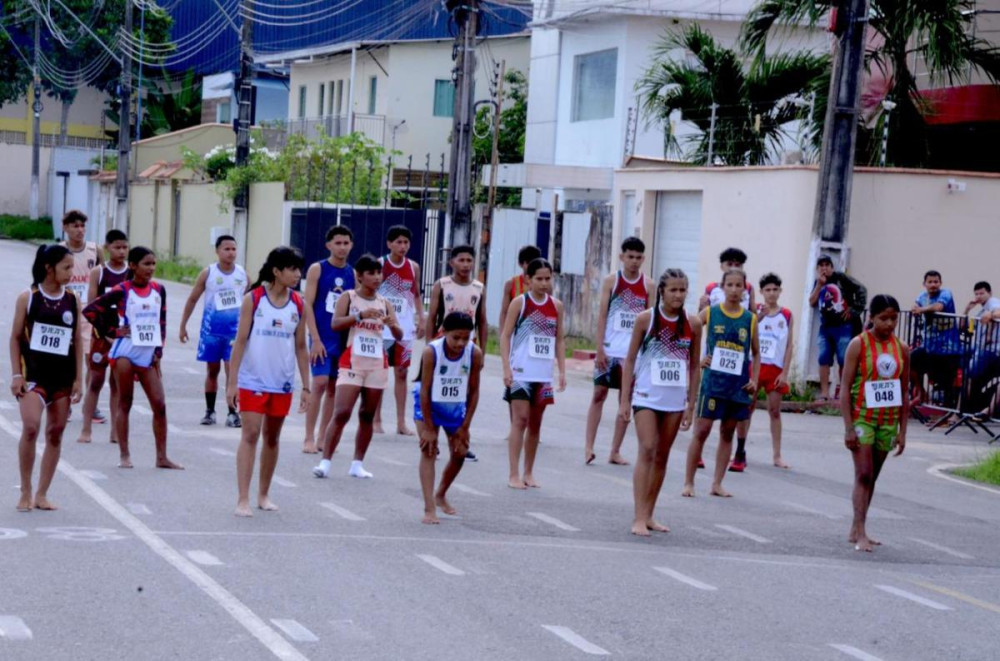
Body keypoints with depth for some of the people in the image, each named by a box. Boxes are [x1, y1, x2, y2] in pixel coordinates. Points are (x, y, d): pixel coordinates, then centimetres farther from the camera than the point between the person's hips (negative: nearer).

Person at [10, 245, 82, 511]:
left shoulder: (73, 301, 5)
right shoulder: (28, 298, -3)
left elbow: (77, 340, 8)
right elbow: (16, 337, 0)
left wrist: (78, 379, 4)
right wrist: (16, 374, -7)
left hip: (63, 376, 4)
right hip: (34, 373, -4)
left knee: (56, 433, 4)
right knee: (30, 427, -17)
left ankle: (42, 494, 14)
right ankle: (25, 493, -4)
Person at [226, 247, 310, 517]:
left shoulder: (298, 304, 4)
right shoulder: (253, 299, -7)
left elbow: (301, 347, 9)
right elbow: (240, 341, -6)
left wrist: (306, 386, 7)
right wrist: (232, 381, -9)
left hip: (283, 383, 4)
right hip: (253, 381, -4)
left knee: (272, 437, 12)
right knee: (250, 435, -8)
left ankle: (263, 495, 24)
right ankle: (243, 499, -7)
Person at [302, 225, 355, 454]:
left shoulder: (353, 274, 8)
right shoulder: (317, 269, -3)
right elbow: (308, 305, -7)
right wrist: (315, 339, -14)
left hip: (344, 339, 4)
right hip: (322, 338, -4)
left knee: (333, 387, 7)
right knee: (320, 384, -11)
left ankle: (323, 437, 15)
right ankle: (309, 439, -5)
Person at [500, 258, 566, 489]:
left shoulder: (556, 306, 7)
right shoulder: (519, 303, -4)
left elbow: (560, 340, 13)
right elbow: (505, 335, -4)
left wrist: (562, 370, 6)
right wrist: (507, 368, -12)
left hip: (543, 373, 4)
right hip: (521, 372, -4)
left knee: (535, 424, 10)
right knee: (520, 420, -9)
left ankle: (528, 473, 19)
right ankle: (514, 475, -7)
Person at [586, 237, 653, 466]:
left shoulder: (648, 285, 3)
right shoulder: (611, 281, -1)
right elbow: (602, 314, -3)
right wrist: (599, 348, -9)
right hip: (609, 350, -2)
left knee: (627, 400, 5)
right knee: (599, 394, 0)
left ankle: (615, 451, 12)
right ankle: (588, 446, 3)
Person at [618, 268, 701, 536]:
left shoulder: (692, 325, 3)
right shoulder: (646, 319, -4)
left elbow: (694, 367, 8)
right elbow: (630, 359, -1)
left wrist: (691, 405, 6)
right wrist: (624, 400, -4)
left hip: (675, 401, 3)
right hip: (647, 397, -3)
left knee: (662, 456, 9)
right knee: (647, 451, -13)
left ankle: (648, 515, 19)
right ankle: (639, 517, -14)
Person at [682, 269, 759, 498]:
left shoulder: (750, 319, 5)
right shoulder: (710, 313, 0)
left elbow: (756, 352, 12)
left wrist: (754, 379, 1)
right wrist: (697, 359, -7)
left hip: (738, 384, 3)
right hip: (713, 379, -2)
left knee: (728, 432, 7)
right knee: (702, 430, -4)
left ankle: (717, 483, 15)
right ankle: (688, 482, 3)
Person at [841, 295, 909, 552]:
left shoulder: (902, 349, 6)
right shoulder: (859, 344, -7)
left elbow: (904, 392, 10)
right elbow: (846, 388, -8)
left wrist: (902, 431, 7)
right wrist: (848, 428, -14)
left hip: (888, 420, 5)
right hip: (862, 416, -4)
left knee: (871, 478, 9)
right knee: (863, 475, -11)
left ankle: (856, 531, 17)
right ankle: (861, 534, -13)